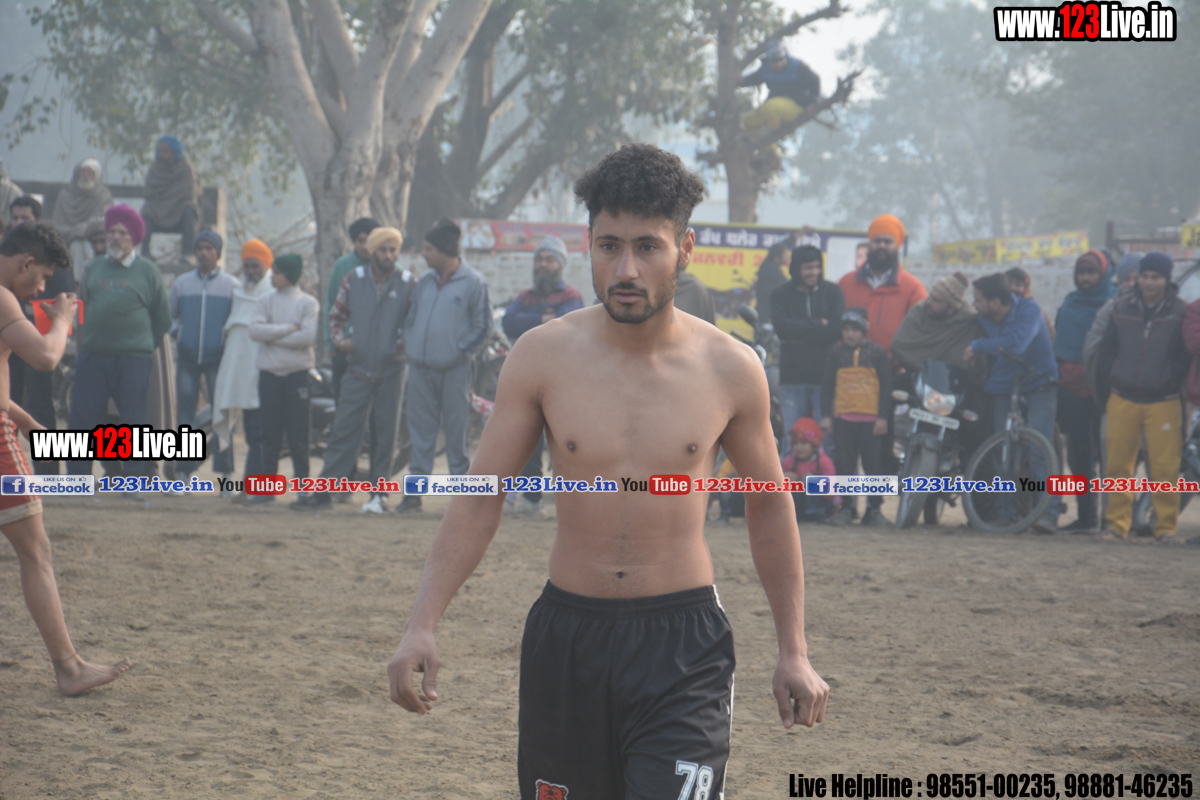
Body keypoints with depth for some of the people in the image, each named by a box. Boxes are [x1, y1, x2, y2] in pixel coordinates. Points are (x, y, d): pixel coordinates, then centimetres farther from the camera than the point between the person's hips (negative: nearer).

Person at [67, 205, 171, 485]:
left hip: (133, 358, -3)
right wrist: (85, 339, 12)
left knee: (133, 419, -1)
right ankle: (76, 478, 5)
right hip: (92, 356, 3)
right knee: (82, 418, -1)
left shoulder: (147, 270, 4)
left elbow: (163, 318, 9)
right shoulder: (94, 266, 13)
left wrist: (144, 343, 7)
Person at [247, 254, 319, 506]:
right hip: (269, 372, 3)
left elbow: (309, 336, -13)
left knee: (298, 433, -2)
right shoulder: (266, 300, 9)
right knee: (270, 433, 5)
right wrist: (288, 328, -12)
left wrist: (273, 336, -9)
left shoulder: (308, 303, 0)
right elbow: (255, 330, -6)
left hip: (297, 373, -3)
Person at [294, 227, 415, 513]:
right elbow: (336, 314, 15)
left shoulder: (408, 283, 1)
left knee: (385, 434, 4)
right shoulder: (354, 279, 5)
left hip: (391, 370, -1)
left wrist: (405, 346, -5)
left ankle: (379, 493, 11)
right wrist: (340, 340, -1)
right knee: (344, 430, -2)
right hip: (358, 368, 1)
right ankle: (324, 491, -2)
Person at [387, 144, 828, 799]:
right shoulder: (542, 357, -3)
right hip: (565, 638, 2)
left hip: (684, 646, -2)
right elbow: (480, 497, 1)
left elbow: (769, 506, 9)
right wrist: (421, 625, -10)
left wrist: (793, 654, 9)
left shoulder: (730, 370, -4)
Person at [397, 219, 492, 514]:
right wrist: (410, 347, 6)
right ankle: (415, 491, 10)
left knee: (456, 431, 0)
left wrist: (460, 352, -7)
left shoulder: (473, 283, -4)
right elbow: (411, 319, 20)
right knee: (420, 431, 6)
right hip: (420, 368, 5)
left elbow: (482, 327, -2)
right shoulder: (425, 282, 13)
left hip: (454, 370, -5)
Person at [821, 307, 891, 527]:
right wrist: (826, 415, 4)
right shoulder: (836, 353, 8)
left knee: (872, 463, 0)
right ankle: (847, 507, 12)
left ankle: (874, 509, 7)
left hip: (871, 418, -2)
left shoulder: (877, 353, 3)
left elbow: (886, 386, 4)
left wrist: (883, 417, -2)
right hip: (843, 417, 2)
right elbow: (827, 385, 11)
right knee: (845, 463, 3)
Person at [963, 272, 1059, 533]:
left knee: (1039, 450, -17)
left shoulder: (1029, 309, -18)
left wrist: (977, 347, -22)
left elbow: (1016, 344, -32)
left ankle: (1048, 511, -19)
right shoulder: (984, 319, 0)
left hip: (1038, 387, -5)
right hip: (1004, 389, 5)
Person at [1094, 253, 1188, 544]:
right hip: (1123, 400, 2)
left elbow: (1188, 356, 5)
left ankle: (1166, 527, 4)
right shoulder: (1121, 308, 6)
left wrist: (1174, 382, -3)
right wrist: (1109, 381, 9)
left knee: (1166, 468, -5)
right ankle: (1116, 523, 9)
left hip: (1163, 402, -2)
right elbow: (1106, 349, 15)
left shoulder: (1180, 312, -1)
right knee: (1118, 465, 2)